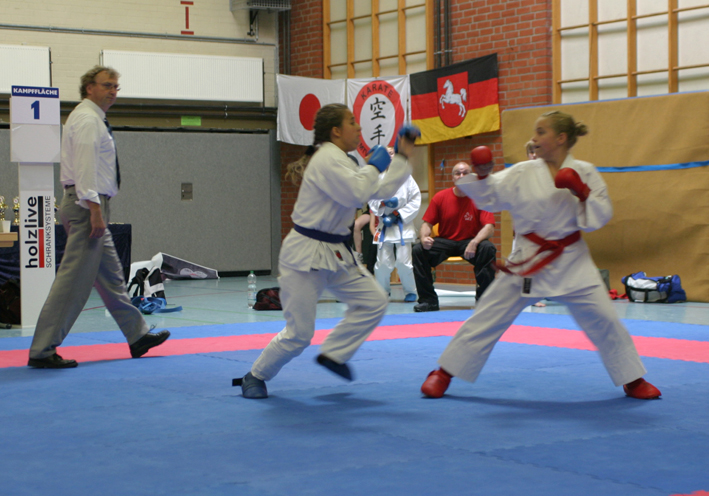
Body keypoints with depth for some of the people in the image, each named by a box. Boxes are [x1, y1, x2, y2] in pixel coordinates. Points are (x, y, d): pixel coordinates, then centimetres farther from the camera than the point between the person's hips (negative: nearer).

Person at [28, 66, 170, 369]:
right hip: (86, 206, -11)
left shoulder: (92, 119, 20)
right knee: (74, 279, -11)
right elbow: (85, 167, -22)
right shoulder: (87, 119, -13)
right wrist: (95, 210, -26)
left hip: (89, 207, 11)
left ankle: (137, 335, 28)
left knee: (110, 275, 17)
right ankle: (42, 351, -9)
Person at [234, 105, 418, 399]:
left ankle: (333, 354, 13)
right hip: (305, 255, -10)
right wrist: (373, 167, -13)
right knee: (298, 335, -6)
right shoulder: (327, 159, -17)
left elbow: (382, 191, 16)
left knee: (373, 302, 1)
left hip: (334, 254, 10)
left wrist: (403, 157, 13)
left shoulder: (339, 161, 15)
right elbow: (357, 195, -30)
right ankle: (255, 377, 15)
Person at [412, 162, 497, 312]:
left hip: (470, 242, -2)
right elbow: (427, 223, 0)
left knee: (488, 249, -34)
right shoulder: (440, 197, -2)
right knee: (418, 250, -24)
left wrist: (474, 243, -34)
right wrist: (424, 237, -24)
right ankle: (428, 300, -14)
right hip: (444, 242, 2)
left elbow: (489, 227, -15)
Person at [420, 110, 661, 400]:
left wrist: (582, 191, -18)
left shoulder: (584, 173, -1)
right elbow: (490, 196, -2)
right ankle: (443, 374, 12)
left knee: (604, 319, -1)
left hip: (571, 263, 0)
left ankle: (633, 381, 19)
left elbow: (601, 217, -3)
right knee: (487, 318, 1)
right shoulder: (523, 173, -2)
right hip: (527, 262, 0)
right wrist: (482, 175, -20)